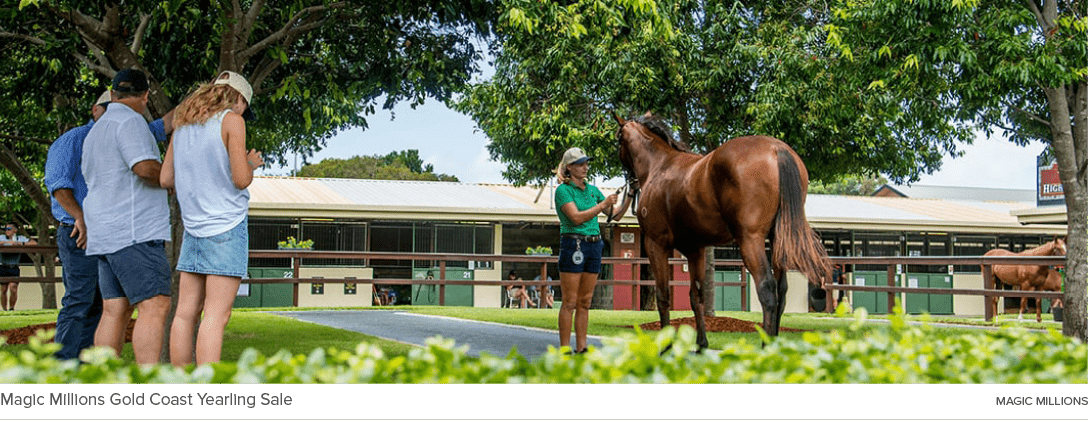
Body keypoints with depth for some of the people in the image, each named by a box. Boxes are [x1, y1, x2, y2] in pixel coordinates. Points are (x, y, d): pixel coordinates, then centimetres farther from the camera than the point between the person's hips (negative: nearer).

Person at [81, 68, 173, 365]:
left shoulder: (95, 131, 23)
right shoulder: (130, 122, -7)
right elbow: (145, 167, -20)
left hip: (105, 234, 10)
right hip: (133, 231, -10)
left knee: (115, 311, 6)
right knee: (154, 306, -14)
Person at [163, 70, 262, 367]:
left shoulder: (183, 126, 13)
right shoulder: (231, 121, -5)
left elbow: (166, 179, 14)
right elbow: (241, 179, -12)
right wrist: (251, 164, 9)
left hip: (194, 228, 6)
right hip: (227, 225, -6)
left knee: (186, 312, 5)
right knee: (216, 315, -10)